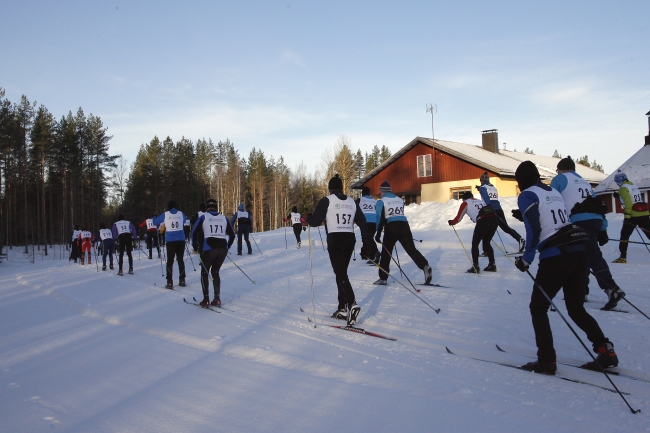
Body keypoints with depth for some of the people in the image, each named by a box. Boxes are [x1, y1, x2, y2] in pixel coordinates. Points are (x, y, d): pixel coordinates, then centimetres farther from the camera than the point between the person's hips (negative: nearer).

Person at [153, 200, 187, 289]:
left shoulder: (165, 214, 0)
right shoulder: (181, 214, 5)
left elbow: (155, 222, 11)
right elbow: (184, 221, 26)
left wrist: (155, 217, 31)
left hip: (170, 241, -2)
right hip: (181, 240, 2)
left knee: (170, 261, 3)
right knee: (180, 260, 12)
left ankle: (170, 282, -2)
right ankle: (182, 280, 14)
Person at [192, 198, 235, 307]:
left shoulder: (203, 217, 6)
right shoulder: (223, 218, 15)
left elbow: (194, 231, -3)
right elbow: (232, 235, 18)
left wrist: (195, 246, 8)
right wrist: (227, 247, 27)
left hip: (209, 249, -3)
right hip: (223, 249, 3)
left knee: (204, 273, 14)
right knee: (215, 272, 20)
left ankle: (206, 300, 8)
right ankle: (217, 299, 11)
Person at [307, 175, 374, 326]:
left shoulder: (327, 200, -1)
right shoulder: (352, 201, 13)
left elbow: (315, 221, -6)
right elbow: (362, 222, 10)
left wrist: (306, 220, 16)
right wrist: (366, 243, 13)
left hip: (335, 240, -5)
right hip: (350, 239, 5)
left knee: (340, 274, -8)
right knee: (342, 272, 14)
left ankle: (352, 304, -28)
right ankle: (342, 309, 15)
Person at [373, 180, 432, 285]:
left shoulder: (381, 201, 5)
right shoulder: (400, 200, 20)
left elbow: (380, 218, -3)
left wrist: (378, 234, -1)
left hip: (391, 227, -3)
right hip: (404, 225, 4)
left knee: (386, 253, 7)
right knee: (411, 249, 3)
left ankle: (383, 278, 8)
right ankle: (425, 266, -20)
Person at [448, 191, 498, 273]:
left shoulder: (465, 203, 17)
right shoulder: (480, 201, 31)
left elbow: (459, 217, 18)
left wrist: (452, 222, 37)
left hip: (483, 221, -5)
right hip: (495, 218, 5)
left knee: (475, 244, 11)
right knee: (486, 243, 23)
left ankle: (475, 267, 6)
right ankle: (492, 265, 22)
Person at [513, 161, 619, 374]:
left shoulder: (527, 195, -2)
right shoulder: (554, 192, 20)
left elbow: (533, 230, -11)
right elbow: (555, 220, 17)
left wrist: (526, 259, -3)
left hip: (555, 257, -7)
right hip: (579, 252, 7)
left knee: (538, 308, 9)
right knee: (576, 308, 19)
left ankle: (546, 361, 6)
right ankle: (606, 351, 8)